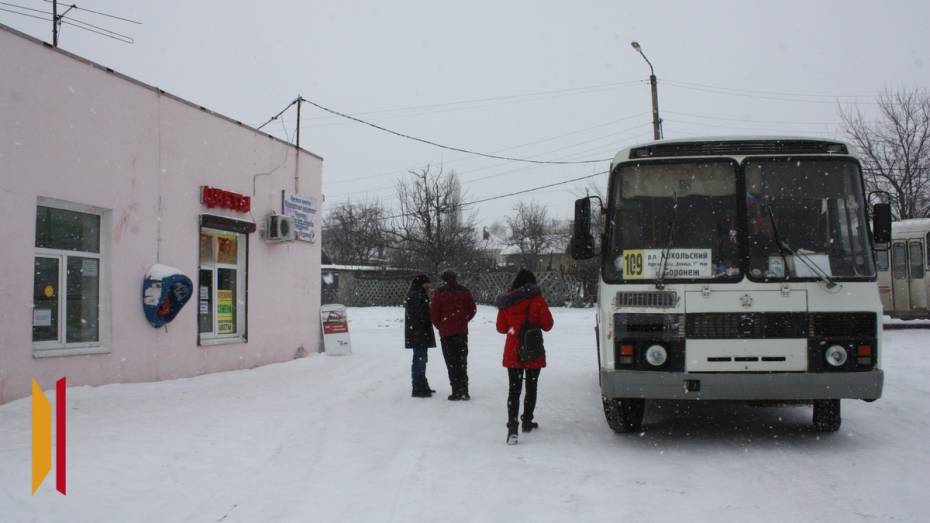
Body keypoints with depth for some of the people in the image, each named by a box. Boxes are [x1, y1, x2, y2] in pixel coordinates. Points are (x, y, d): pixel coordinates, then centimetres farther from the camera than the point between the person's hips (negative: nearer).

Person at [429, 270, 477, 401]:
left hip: (446, 332, -3)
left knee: (451, 363, 1)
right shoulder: (465, 291, 3)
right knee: (462, 362, 11)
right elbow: (472, 309, 4)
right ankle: (464, 391, 9)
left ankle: (456, 392, -3)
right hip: (462, 331, 3)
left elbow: (434, 312, -8)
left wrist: (439, 325, 8)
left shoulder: (440, 292, -7)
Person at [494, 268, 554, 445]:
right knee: (531, 387, 17)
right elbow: (547, 324, -6)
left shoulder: (506, 302, -1)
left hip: (513, 353, 1)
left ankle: (512, 428, -14)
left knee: (514, 389, 1)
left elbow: (501, 328, 5)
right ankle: (527, 422, 28)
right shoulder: (536, 299, -9)